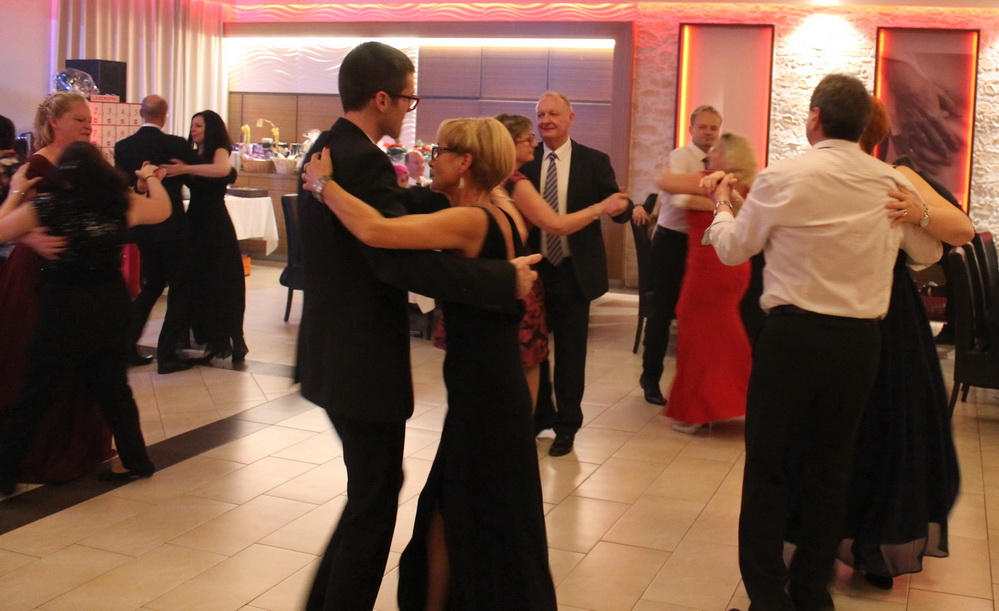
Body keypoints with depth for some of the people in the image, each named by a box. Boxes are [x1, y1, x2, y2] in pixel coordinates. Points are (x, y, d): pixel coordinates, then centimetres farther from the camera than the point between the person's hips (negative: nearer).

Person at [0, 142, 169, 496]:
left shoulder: (45, 207, -12)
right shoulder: (121, 204, -5)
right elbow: (163, 209, 14)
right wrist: (151, 178, 32)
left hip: (62, 308, -3)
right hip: (110, 305, 3)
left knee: (34, 396, 6)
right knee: (113, 388, 17)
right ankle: (135, 460, 25)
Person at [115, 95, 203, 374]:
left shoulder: (123, 147, -2)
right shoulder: (177, 145, -14)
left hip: (141, 228, 5)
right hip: (172, 228, -5)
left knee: (152, 285, 21)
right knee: (180, 289, 6)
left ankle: (126, 345, 17)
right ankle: (167, 355, 4)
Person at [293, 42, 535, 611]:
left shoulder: (328, 150, 9)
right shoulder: (362, 161, -22)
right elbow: (402, 261, -31)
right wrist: (505, 280, -25)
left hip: (336, 354, 10)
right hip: (363, 362, -10)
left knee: (373, 489, 24)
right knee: (374, 504, 6)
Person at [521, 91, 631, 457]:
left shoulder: (594, 162, -3)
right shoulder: (524, 161, 0)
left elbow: (621, 212, -7)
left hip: (574, 271, -2)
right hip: (535, 268, 2)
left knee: (570, 351, 8)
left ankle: (566, 426, 23)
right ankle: (539, 415, 34)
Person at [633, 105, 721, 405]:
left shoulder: (714, 162, 7)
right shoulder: (680, 157, -15)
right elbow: (680, 197, -32)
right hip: (672, 241, -6)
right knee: (663, 310, 0)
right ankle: (651, 377, 15)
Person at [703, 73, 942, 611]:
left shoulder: (782, 178, -10)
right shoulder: (892, 185, 1)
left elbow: (732, 249, 3)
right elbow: (928, 254, 18)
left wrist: (723, 207, 24)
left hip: (793, 334, -4)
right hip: (861, 340, 4)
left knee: (767, 465, 7)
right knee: (830, 467, 15)